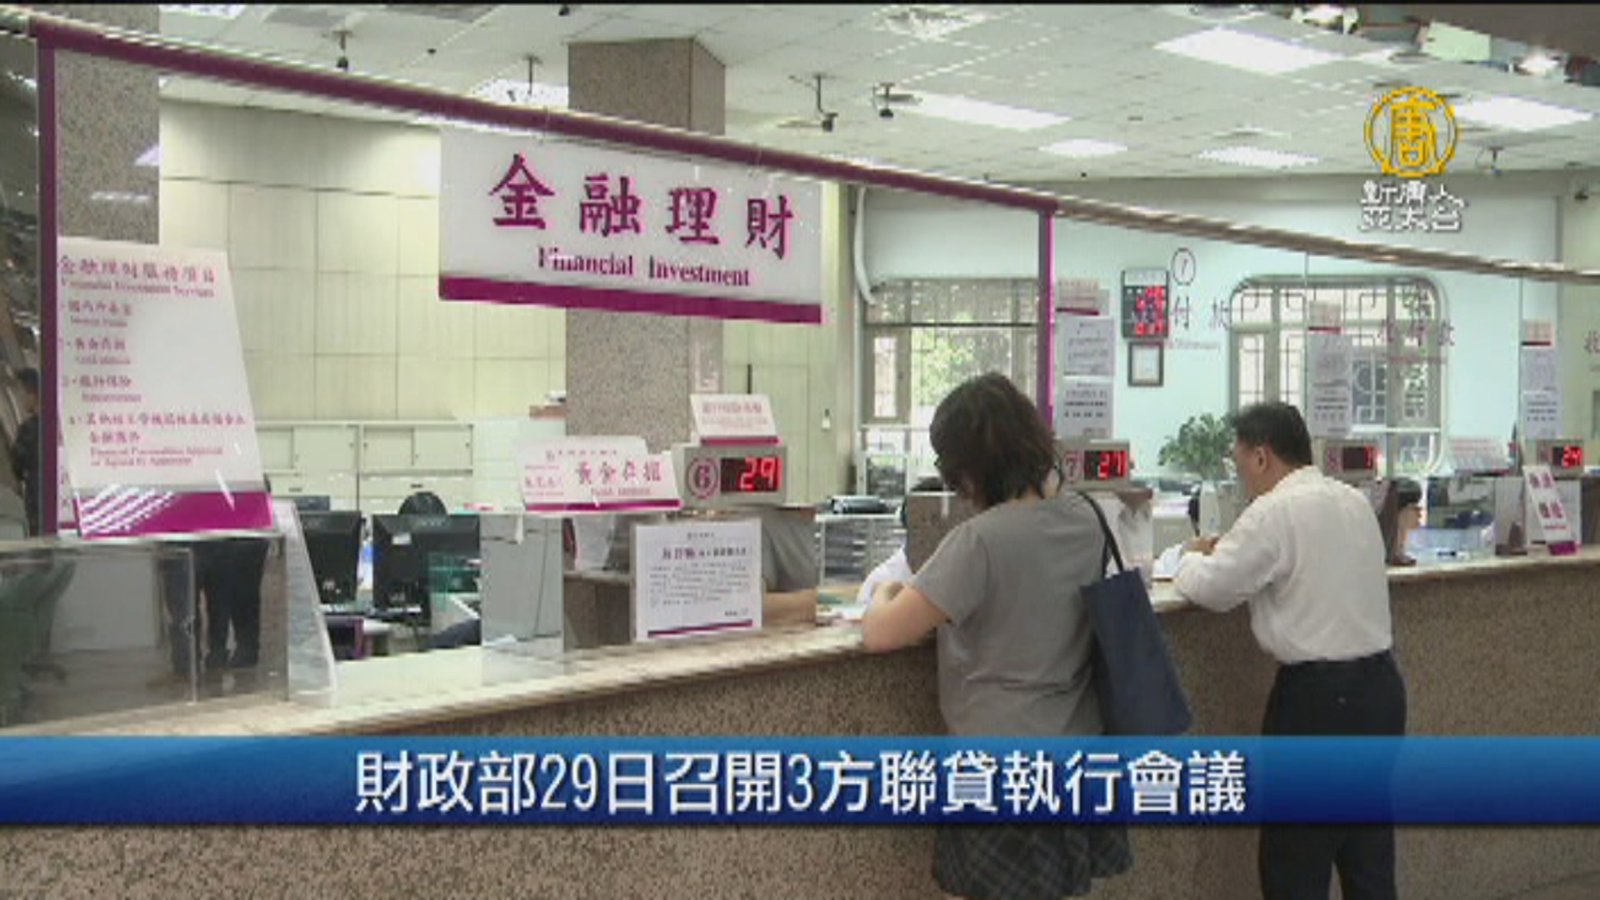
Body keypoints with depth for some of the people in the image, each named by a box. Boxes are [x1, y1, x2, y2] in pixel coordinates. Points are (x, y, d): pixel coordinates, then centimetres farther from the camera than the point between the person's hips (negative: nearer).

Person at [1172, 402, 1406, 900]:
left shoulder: (1275, 512, -14)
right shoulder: (1355, 501, 10)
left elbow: (1211, 588, -11)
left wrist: (1193, 558, 10)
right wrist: (1226, 553, 17)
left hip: (1319, 697, -8)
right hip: (1379, 684, 8)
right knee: (1370, 857, 17)